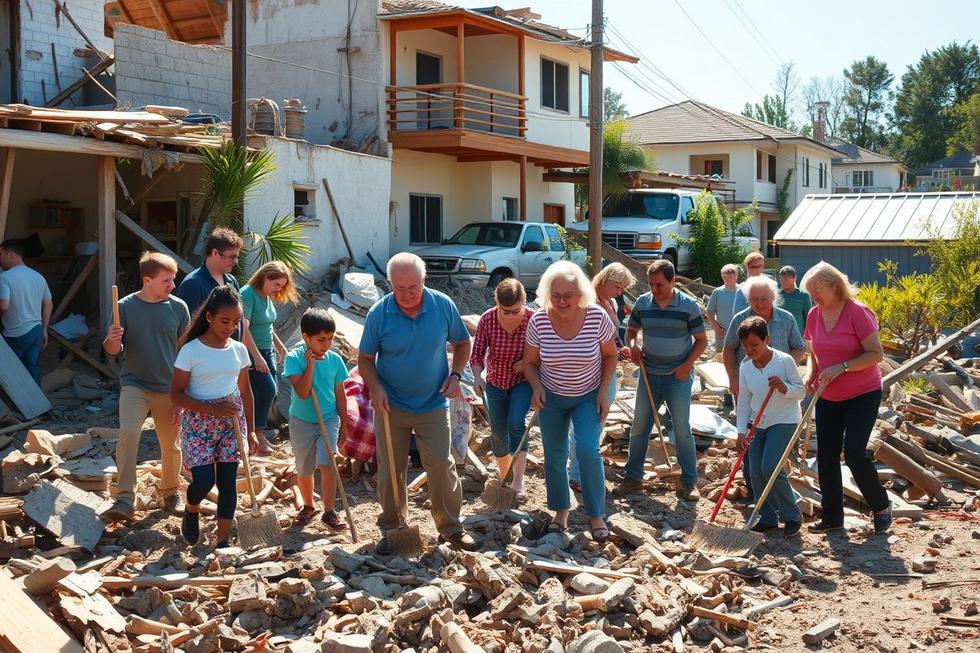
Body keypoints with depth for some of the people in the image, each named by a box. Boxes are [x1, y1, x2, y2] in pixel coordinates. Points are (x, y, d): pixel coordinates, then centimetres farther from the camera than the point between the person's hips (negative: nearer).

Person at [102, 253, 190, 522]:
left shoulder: (178, 307, -3)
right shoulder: (126, 307, -6)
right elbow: (113, 351, -1)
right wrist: (111, 341, -26)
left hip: (169, 389, 2)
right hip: (134, 384, -2)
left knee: (171, 445, 11)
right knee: (128, 433, -23)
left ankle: (171, 493, 34)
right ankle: (124, 499, -19)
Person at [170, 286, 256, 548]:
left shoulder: (239, 350, 2)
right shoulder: (191, 350, -11)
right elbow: (176, 394, -10)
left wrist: (251, 429, 10)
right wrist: (211, 409, -21)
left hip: (232, 421, 4)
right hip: (198, 422, -4)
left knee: (227, 480, 3)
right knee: (203, 481, -9)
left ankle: (222, 541, 13)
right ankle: (191, 511, 26)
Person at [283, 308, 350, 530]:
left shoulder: (334, 359, -5)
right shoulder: (294, 358, -14)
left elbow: (340, 394, 5)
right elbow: (302, 392, -23)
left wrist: (343, 424, 8)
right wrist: (310, 365, -27)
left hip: (329, 419, 1)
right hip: (302, 422, -1)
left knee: (327, 465, -14)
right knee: (304, 470, 14)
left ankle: (329, 511, -3)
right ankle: (308, 506, 36)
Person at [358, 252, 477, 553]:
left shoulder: (443, 305, -8)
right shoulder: (379, 313, -11)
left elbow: (462, 343, 7)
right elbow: (365, 358, -2)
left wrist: (455, 375, -7)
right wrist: (375, 387, -18)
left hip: (433, 405, 0)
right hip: (391, 405, 0)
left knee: (442, 466, -2)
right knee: (390, 470, 6)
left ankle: (451, 527, 14)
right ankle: (391, 529, 22)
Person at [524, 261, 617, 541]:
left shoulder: (597, 316, -20)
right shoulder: (539, 320, -18)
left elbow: (610, 355, -3)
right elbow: (530, 362, -2)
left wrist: (604, 392, -10)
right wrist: (537, 387, -20)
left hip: (588, 396, -2)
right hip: (551, 397, 2)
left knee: (588, 451, -14)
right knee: (554, 456, 9)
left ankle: (596, 514, 4)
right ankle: (561, 510, 30)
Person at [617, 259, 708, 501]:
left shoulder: (688, 306, -9)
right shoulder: (642, 303, 0)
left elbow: (702, 340, -2)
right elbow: (631, 330, 13)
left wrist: (687, 365, -14)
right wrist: (632, 345, -9)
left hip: (678, 377, -3)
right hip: (648, 374, 3)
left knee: (682, 429, -1)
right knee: (639, 427, 7)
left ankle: (689, 481, 10)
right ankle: (633, 477, 19)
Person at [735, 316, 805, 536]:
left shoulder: (785, 361, -14)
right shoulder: (745, 367, 0)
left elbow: (801, 392, -8)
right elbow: (743, 402, 5)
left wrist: (784, 387, -28)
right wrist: (741, 431, -1)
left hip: (784, 421, -6)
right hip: (759, 424, 6)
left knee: (770, 468, -18)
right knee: (757, 473, 2)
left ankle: (792, 516, -1)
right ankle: (768, 518, 19)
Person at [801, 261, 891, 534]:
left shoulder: (857, 312, -17)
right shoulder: (814, 315, 2)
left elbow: (876, 354, -18)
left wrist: (842, 367, -25)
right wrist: (811, 374, -6)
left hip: (863, 394, -6)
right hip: (828, 397, 6)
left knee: (854, 453, -13)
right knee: (826, 456, 5)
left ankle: (881, 506, 11)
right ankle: (831, 517, 16)